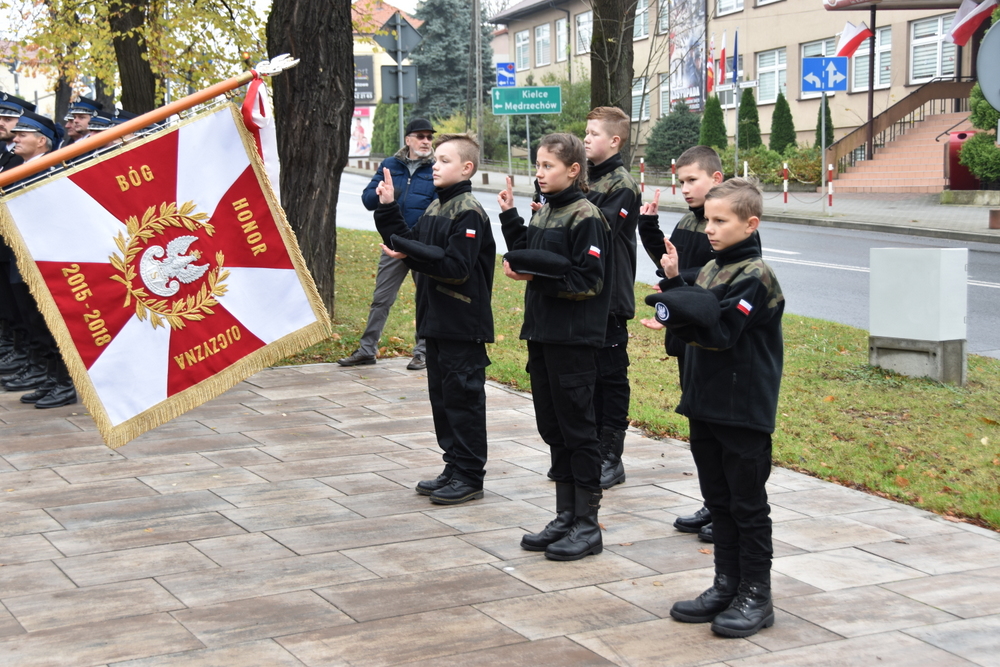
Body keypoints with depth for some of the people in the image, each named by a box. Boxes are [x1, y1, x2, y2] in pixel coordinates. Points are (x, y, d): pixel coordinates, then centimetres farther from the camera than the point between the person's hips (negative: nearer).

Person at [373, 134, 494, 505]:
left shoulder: (469, 213, -14)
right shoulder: (434, 208, 13)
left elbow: (456, 267, -22)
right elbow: (408, 245, 15)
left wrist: (407, 252, -21)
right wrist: (387, 209, 8)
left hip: (464, 324, -9)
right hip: (436, 319, 9)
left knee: (463, 396, -2)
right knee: (441, 394, 14)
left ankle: (470, 477, 7)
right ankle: (454, 469, 24)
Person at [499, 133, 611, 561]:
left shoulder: (586, 217, -12)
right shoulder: (544, 212, 13)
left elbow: (587, 280, -18)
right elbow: (529, 259, 17)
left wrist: (533, 274, -19)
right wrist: (509, 217, 9)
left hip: (574, 337, -9)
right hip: (542, 331, 9)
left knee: (577, 428, -2)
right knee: (552, 427, 13)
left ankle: (587, 526, 7)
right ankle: (565, 518, 23)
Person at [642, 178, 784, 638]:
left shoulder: (754, 276, -14)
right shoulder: (710, 271, 11)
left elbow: (721, 331, -22)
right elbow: (694, 321, 8)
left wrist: (677, 309, -20)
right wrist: (674, 282, -3)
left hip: (745, 412, -8)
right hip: (706, 405, 8)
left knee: (748, 505, 2)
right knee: (718, 501, 15)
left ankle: (755, 596, 12)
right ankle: (726, 586, 26)